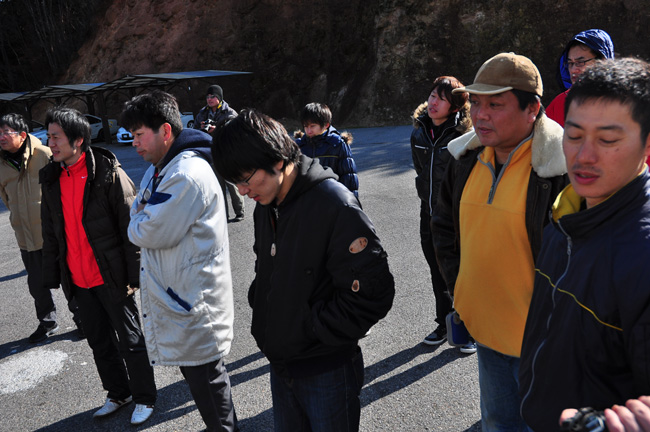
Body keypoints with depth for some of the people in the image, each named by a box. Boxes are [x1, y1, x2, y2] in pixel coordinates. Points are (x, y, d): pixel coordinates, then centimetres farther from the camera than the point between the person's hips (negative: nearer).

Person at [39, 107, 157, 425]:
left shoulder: (109, 173, -13)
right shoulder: (51, 178, 6)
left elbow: (131, 227, -13)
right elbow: (50, 231, 14)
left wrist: (134, 275, -15)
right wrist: (52, 276, 10)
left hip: (111, 276, -6)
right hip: (79, 278, 6)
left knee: (130, 340, 7)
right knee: (99, 341, 18)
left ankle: (144, 398, 25)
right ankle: (118, 394, 37)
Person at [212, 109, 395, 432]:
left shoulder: (335, 206, -23)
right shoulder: (265, 206, 4)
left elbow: (373, 293, -24)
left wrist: (309, 327, -17)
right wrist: (263, 314, 4)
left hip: (327, 372, -7)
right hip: (280, 367, 7)